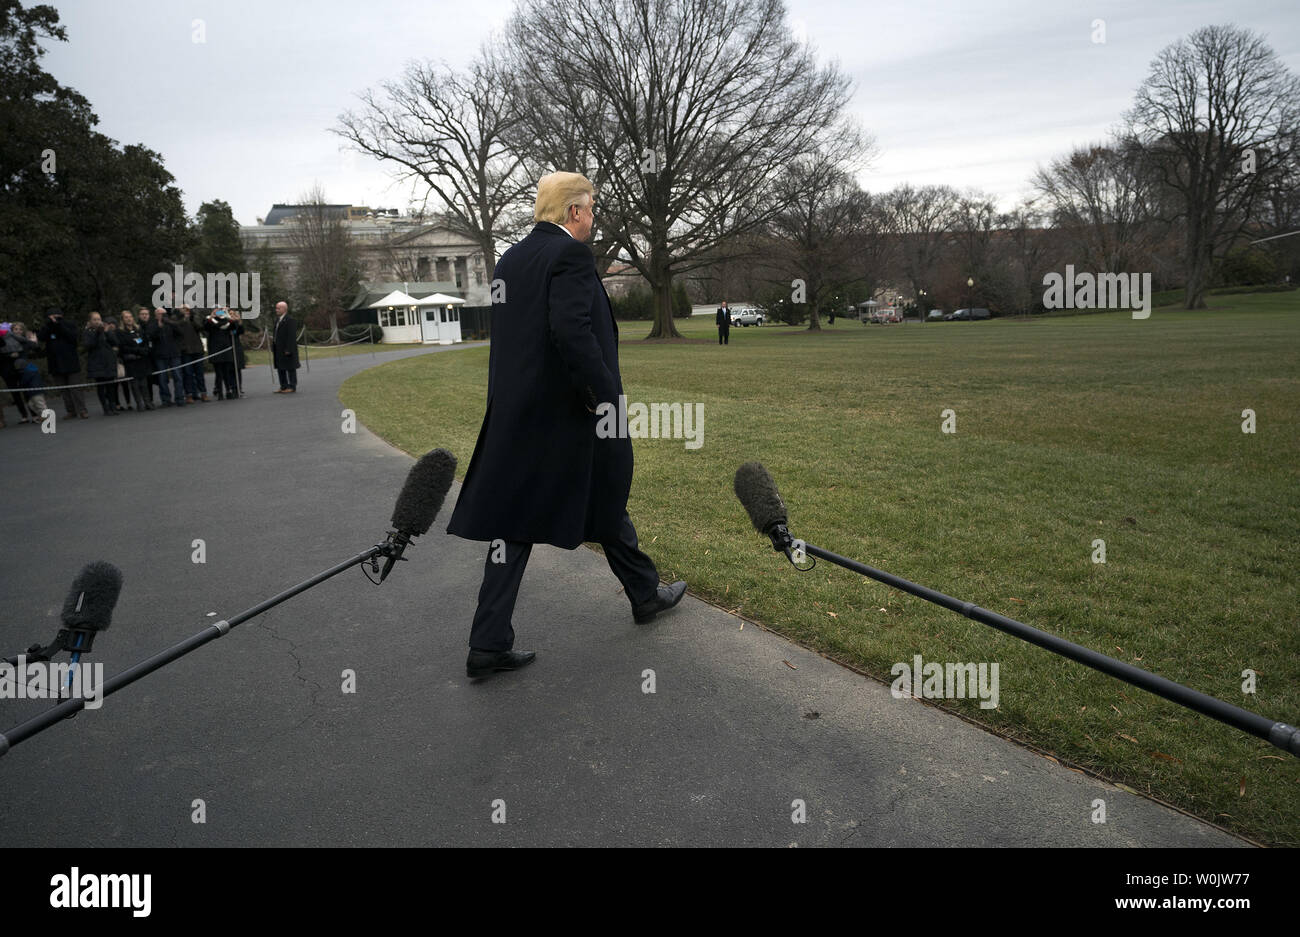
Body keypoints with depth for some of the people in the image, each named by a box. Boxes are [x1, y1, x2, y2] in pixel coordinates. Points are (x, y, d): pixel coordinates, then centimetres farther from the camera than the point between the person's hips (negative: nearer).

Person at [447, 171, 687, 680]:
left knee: (514, 522, 6)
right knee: (607, 505, 13)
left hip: (517, 413, 7)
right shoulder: (571, 253, -13)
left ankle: (489, 643, 7)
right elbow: (572, 330, -26)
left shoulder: (511, 258, 13)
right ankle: (646, 594, 35)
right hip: (569, 413, -7)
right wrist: (606, 395, -20)